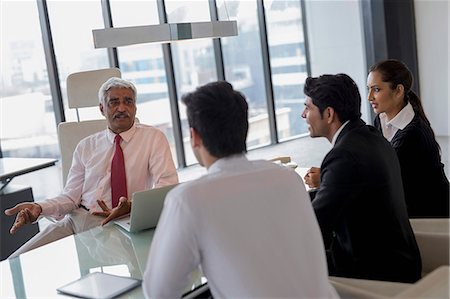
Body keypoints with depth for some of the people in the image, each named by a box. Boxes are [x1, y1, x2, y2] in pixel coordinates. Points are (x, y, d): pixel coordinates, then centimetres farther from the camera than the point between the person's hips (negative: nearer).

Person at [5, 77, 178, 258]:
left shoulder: (153, 138, 3)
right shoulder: (86, 146, 14)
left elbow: (167, 186, -9)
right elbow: (71, 196, 10)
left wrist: (131, 207, -27)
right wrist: (39, 208, -10)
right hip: (75, 220, 4)